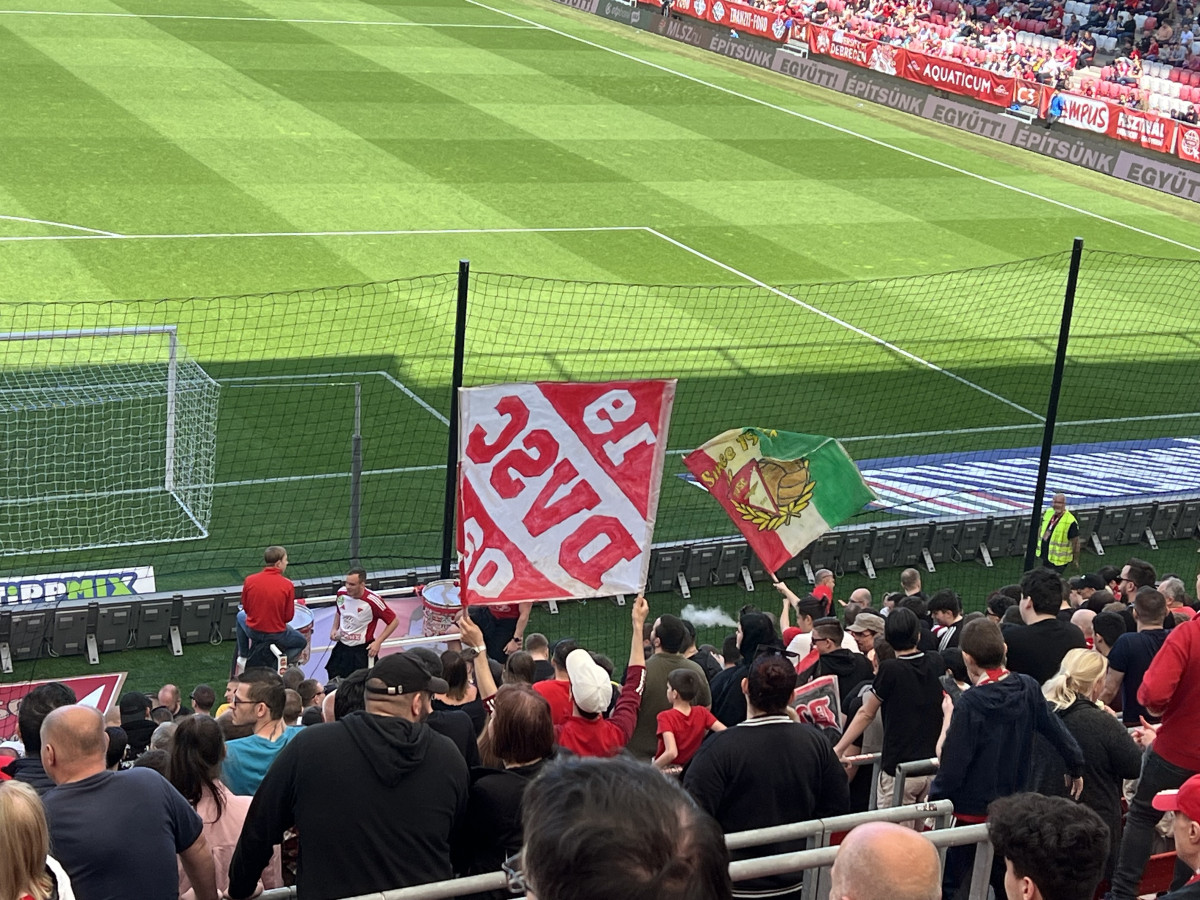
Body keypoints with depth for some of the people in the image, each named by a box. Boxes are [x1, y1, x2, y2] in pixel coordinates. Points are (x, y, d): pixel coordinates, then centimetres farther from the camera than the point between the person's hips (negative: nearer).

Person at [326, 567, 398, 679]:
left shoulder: (372, 600, -23)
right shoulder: (342, 592, -7)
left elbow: (394, 621, -13)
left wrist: (378, 642, -17)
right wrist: (334, 629, 2)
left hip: (363, 649, -5)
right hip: (341, 646, 5)